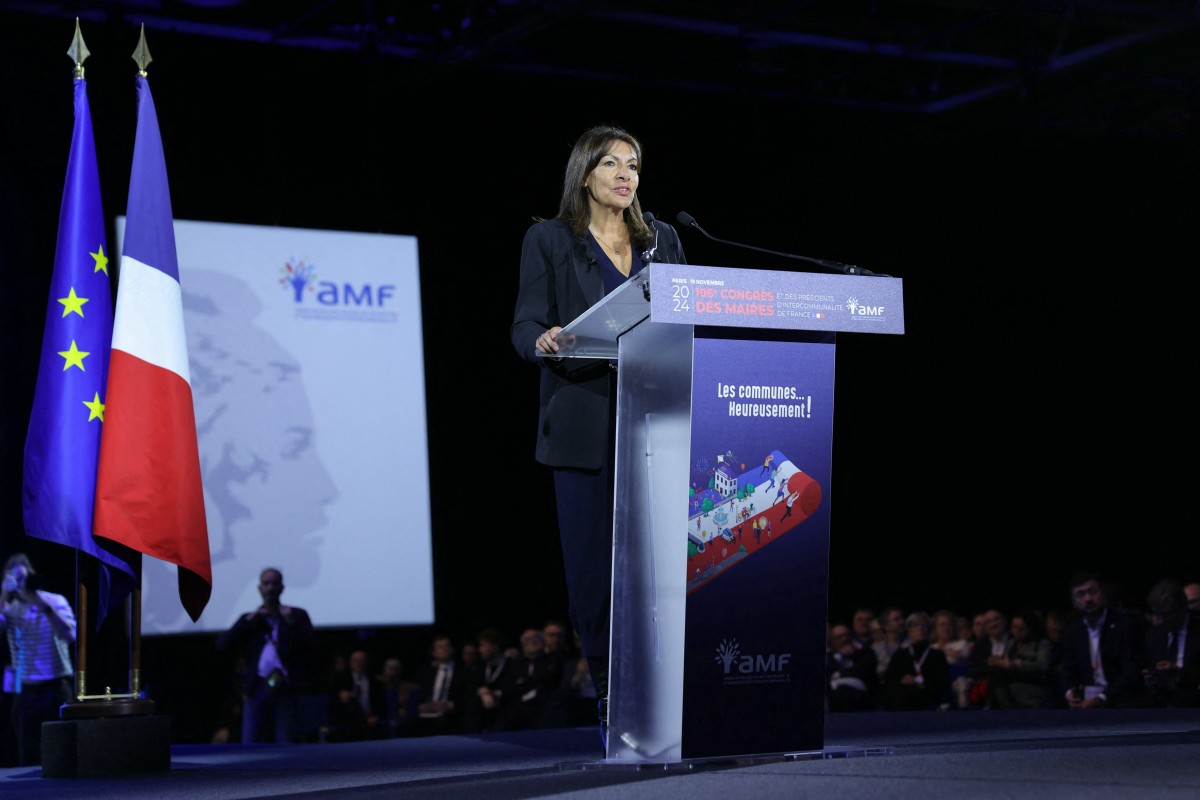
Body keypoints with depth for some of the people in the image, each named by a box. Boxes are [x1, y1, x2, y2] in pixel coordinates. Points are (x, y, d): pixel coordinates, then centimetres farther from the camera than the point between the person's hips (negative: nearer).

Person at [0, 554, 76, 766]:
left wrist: (42, 605, -23)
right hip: (23, 691, 3)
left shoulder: (55, 601, -1)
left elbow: (69, 635, -18)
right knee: (27, 759, 6)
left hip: (53, 690, -3)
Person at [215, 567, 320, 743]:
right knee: (249, 744, -2)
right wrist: (248, 622, -1)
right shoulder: (249, 619, 17)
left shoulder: (297, 616, 13)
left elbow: (311, 646, 1)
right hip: (257, 689, 2)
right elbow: (221, 645, 6)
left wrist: (292, 623, -9)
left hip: (286, 690, -2)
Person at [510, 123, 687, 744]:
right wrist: (544, 342, -23)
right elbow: (525, 327, -1)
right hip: (584, 424, -2)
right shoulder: (550, 240, 8)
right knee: (592, 560, -4)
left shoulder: (663, 241, 17)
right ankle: (610, 698, 6)